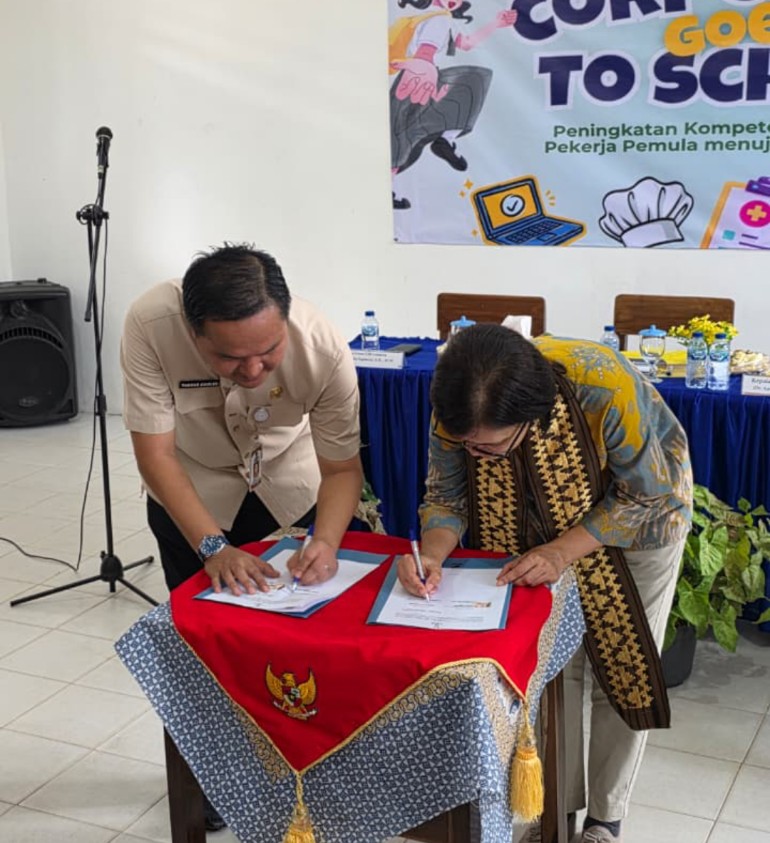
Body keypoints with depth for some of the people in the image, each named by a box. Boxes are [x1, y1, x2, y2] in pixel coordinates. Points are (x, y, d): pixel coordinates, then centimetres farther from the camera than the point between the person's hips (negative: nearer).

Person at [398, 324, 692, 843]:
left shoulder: (607, 389, -42)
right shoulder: (460, 406, -30)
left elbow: (645, 498, -27)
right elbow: (447, 495, -16)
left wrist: (562, 552, -37)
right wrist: (433, 553, -36)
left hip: (642, 510, -3)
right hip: (549, 518, 3)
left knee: (625, 665, 5)